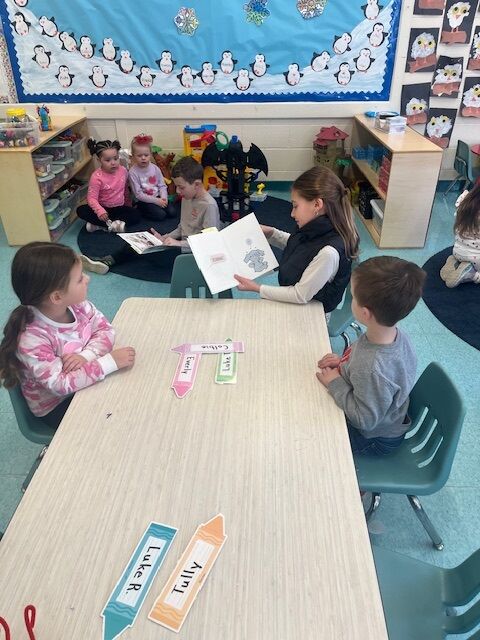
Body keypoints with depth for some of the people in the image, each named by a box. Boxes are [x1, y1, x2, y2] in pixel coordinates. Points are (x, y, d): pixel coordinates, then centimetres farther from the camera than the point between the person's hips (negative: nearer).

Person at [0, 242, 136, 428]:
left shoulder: (77, 305, -16)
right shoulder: (32, 339, -33)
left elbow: (105, 329, -9)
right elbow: (61, 385, -33)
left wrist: (86, 355, -29)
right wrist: (109, 361, -36)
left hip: (86, 381, 6)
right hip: (56, 406, -5)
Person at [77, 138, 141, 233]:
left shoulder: (123, 170, -4)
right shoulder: (97, 177, -17)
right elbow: (92, 198, -22)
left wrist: (127, 204, 22)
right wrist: (100, 211, -40)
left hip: (119, 208, 3)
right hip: (104, 208, -3)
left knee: (136, 215, -25)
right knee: (81, 210, -27)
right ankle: (112, 225, -31)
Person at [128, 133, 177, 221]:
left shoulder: (155, 168, -1)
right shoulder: (133, 172, -15)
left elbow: (162, 185, 3)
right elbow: (138, 194, -16)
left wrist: (163, 198, -17)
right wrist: (156, 201, -20)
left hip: (158, 197, 4)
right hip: (143, 201, -4)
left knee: (172, 212, -12)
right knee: (161, 215, -22)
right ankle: (141, 211, 2)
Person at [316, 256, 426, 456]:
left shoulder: (373, 370, -44)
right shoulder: (395, 334, -18)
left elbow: (365, 420, -30)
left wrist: (335, 383, -24)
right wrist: (344, 363, -9)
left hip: (375, 439, -7)